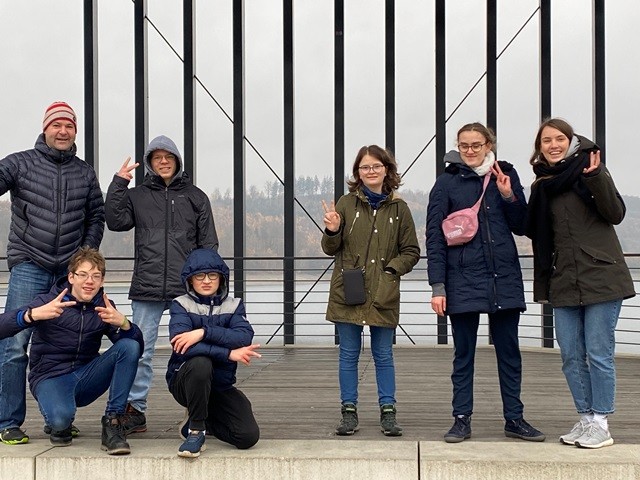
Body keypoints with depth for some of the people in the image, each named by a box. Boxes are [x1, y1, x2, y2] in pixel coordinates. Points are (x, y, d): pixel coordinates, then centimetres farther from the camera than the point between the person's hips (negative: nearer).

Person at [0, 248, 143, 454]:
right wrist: (34, 314, -40)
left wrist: (123, 323, -29)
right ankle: (61, 427, 4)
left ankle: (112, 424, -16)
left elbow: (138, 346, -8)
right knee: (60, 418, -37)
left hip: (86, 378, 4)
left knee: (129, 346, -19)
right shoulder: (48, 302, -9)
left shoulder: (104, 308, 1)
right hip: (50, 377, -4)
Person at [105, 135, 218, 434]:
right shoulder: (137, 196, 13)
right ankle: (135, 410, 9)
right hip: (147, 288, 1)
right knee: (140, 351, 1)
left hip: (186, 289, 0)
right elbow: (116, 221, -4)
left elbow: (208, 243, 10)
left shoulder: (195, 197, 11)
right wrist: (118, 184, -6)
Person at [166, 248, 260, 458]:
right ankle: (196, 430, -16)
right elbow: (180, 346, -23)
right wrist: (229, 354, -25)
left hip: (220, 385, 3)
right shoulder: (181, 305, -4)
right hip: (184, 381, -3)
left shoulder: (233, 305, 4)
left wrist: (204, 332, -29)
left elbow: (244, 338, -17)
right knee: (200, 363, -37)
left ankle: (203, 420, 17)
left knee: (248, 436, -15)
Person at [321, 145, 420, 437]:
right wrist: (332, 231, -15)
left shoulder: (399, 208, 4)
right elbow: (330, 249, 6)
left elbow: (411, 252, 8)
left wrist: (391, 270, -8)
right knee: (348, 354, 7)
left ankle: (388, 412, 17)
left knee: (383, 355, 8)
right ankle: (349, 412, 16)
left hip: (383, 295, 0)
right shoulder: (347, 204, 3)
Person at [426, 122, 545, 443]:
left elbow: (522, 227, 11)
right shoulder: (447, 182, 0)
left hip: (505, 279, 3)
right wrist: (438, 286, -7)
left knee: (509, 352, 9)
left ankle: (514, 419, 19)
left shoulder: (506, 176, 8)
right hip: (463, 281, -2)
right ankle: (462, 420, 14)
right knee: (463, 354, 6)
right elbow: (435, 237, -2)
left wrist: (509, 197, -6)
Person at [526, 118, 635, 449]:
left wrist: (596, 179, -22)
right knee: (571, 356, 7)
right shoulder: (542, 185, 11)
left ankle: (600, 424, 6)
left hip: (601, 278, -5)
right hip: (563, 283, 5)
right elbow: (538, 235, 16)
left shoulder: (589, 169, -2)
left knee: (598, 353, -2)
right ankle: (586, 418, 18)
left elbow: (615, 214, -11)